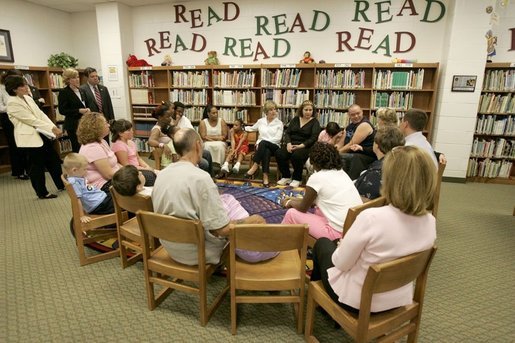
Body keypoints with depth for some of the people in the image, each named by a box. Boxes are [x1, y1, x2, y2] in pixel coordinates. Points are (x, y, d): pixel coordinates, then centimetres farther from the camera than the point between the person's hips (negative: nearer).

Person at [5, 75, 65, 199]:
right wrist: (52, 129, -21)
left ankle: (62, 185, 28)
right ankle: (42, 193, 16)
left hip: (41, 134, 8)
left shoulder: (28, 98, 10)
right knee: (37, 165, 2)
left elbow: (41, 114, 6)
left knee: (54, 159, 13)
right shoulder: (12, 103, -14)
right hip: (29, 137, -8)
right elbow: (32, 120, -19)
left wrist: (54, 127, -7)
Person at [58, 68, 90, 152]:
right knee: (77, 149, -4)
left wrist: (87, 109, 2)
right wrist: (79, 111, -18)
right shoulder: (63, 92, -6)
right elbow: (62, 110, -11)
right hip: (73, 125, -6)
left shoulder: (81, 91, 14)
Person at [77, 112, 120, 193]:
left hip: (112, 180, 10)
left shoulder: (102, 142, 11)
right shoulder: (93, 148, -20)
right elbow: (109, 174, -21)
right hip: (103, 187, -9)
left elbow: (114, 164, 14)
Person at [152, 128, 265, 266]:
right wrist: (249, 221, -7)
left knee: (227, 199, 18)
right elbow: (222, 229, -24)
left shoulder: (161, 174, -4)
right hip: (194, 253, -7)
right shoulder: (200, 178, -27)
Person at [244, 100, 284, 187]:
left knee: (263, 143, -36)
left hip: (274, 147, -1)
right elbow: (252, 128, 34)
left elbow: (278, 139, -6)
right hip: (262, 146, 2)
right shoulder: (260, 121, 14)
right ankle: (265, 177, -42)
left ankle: (254, 167, -37)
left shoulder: (279, 123, 6)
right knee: (266, 152, -37)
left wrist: (261, 142, -14)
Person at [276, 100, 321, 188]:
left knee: (297, 155, -37)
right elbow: (287, 132, 11)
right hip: (292, 145, 4)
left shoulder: (315, 122, 4)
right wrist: (288, 143, -9)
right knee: (279, 153, -25)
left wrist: (300, 146, -20)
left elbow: (313, 138, -7)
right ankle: (286, 177, -5)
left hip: (305, 147, -4)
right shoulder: (295, 119, 17)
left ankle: (297, 179, -12)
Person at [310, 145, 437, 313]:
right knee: (339, 245, 27)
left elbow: (341, 263, -22)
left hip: (357, 301, -5)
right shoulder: (430, 222, -14)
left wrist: (343, 244, 0)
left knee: (322, 243, 22)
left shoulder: (371, 218, -35)